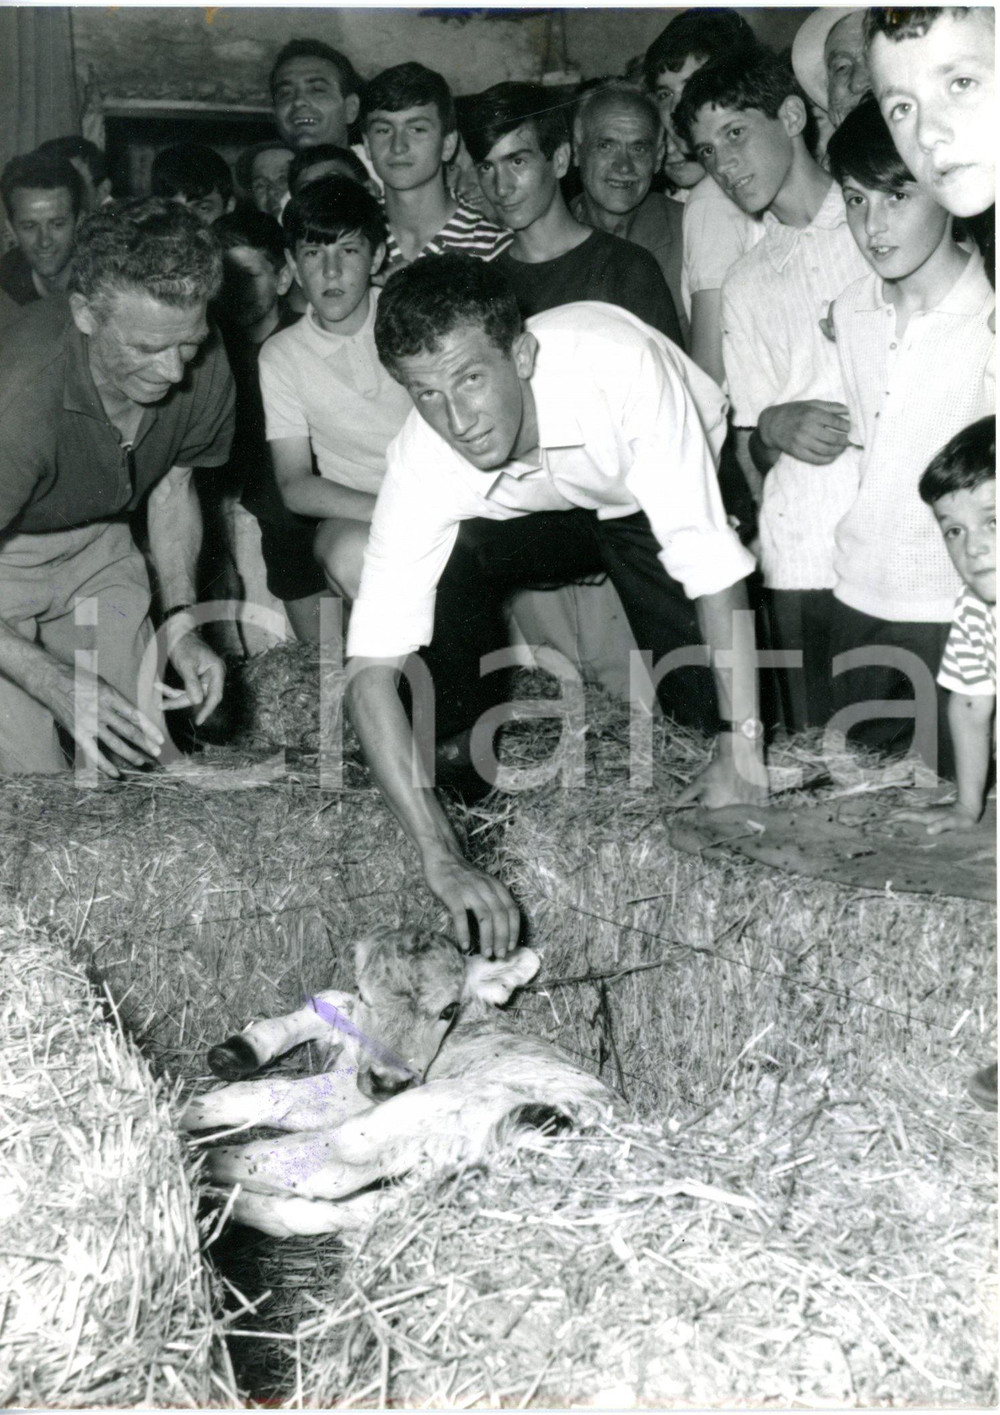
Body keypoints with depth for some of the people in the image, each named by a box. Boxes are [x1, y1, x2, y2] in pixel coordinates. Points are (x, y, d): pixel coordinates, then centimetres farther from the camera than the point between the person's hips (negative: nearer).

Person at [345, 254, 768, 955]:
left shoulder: (614, 361, -41)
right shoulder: (422, 464, -33)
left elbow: (709, 556, -38)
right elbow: (370, 673, -38)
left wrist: (743, 748, -40)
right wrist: (443, 859, -48)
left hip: (674, 495, -2)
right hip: (537, 515, 2)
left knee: (706, 704, -21)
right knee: (450, 553, -27)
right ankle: (465, 747, 1)